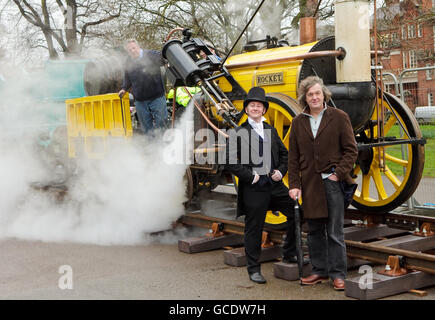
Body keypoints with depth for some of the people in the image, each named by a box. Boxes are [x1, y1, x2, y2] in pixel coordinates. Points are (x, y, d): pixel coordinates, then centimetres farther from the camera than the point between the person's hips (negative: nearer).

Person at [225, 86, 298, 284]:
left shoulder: (271, 130, 14)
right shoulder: (238, 133, -3)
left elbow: (284, 154, 21)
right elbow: (230, 162, -8)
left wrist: (281, 171, 4)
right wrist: (250, 176, -12)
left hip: (275, 185, 5)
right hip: (254, 188, -5)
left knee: (296, 213, -1)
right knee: (253, 229, 3)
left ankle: (290, 254, 17)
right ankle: (253, 269, 15)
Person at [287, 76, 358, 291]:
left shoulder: (339, 118, 0)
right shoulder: (298, 122, 9)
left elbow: (351, 150, 0)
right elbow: (293, 157, 9)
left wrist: (339, 173, -11)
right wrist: (294, 184, 2)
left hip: (333, 181, -3)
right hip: (309, 184, 4)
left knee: (334, 232, 0)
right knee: (314, 230, 10)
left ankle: (338, 274, 9)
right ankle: (320, 271, 22)